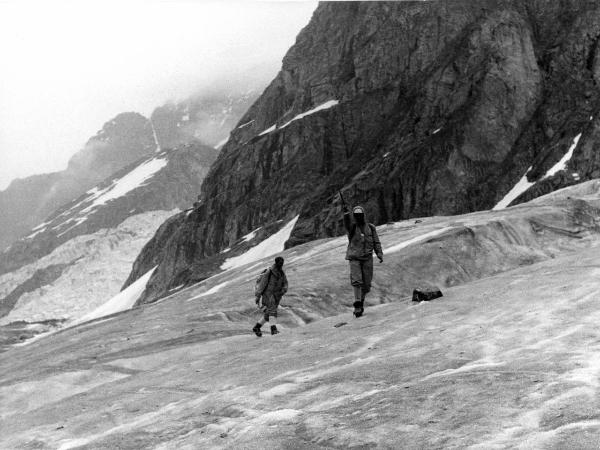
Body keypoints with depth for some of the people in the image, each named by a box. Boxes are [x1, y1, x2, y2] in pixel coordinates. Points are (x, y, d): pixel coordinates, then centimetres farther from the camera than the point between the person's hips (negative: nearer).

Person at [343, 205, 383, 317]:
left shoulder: (370, 227, 8)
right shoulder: (352, 227, 1)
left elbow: (376, 242, 9)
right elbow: (347, 223, -23)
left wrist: (380, 254, -5)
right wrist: (346, 213, -41)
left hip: (367, 258, 2)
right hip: (355, 258, -2)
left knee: (366, 284, 3)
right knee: (356, 281, -17)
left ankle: (361, 301, 27)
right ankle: (357, 306, -19)